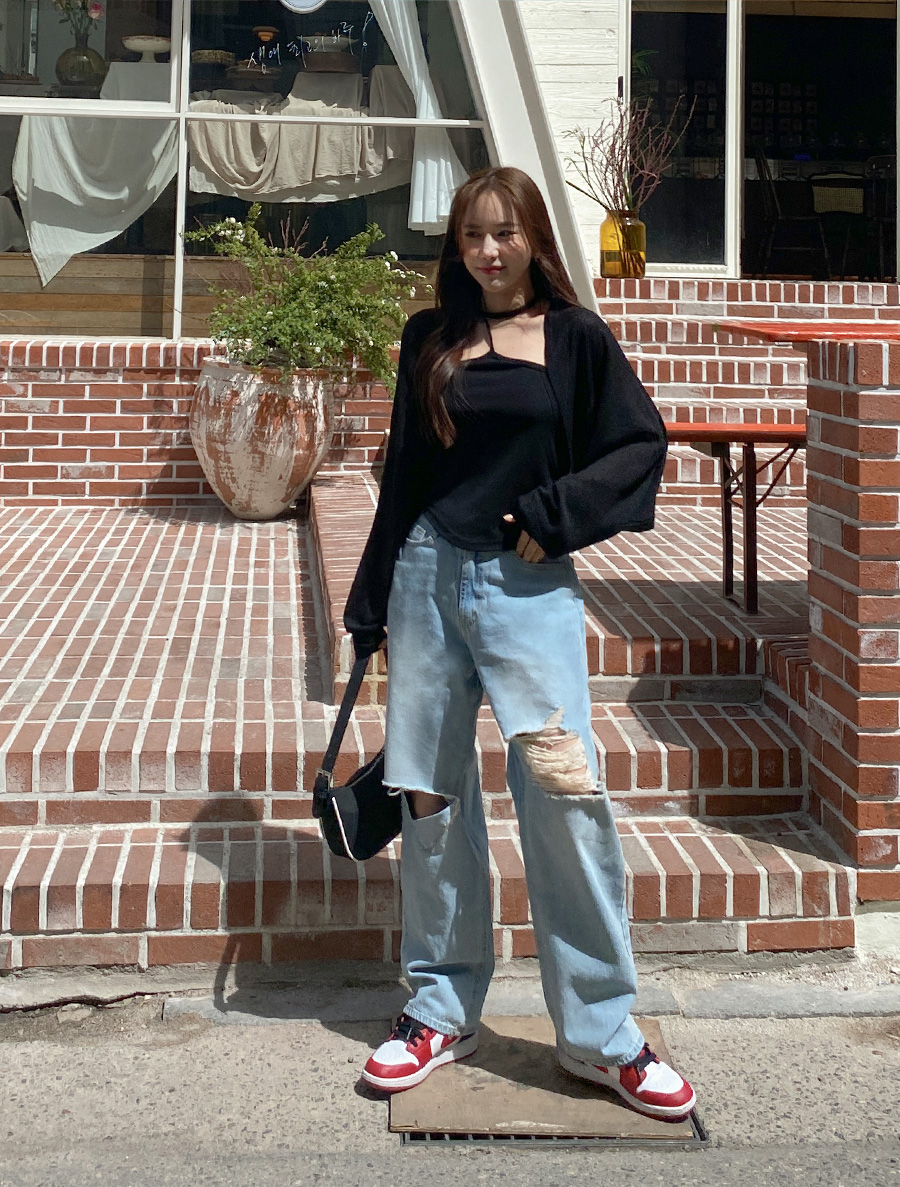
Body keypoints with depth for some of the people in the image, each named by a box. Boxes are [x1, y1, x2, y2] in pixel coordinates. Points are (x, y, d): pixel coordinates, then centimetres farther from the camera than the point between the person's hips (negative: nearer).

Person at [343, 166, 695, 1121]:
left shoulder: (575, 339, 4)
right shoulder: (430, 340, 11)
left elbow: (641, 444, 2)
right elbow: (404, 473, 14)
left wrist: (554, 514, -10)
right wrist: (371, 602, 14)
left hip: (528, 587, -3)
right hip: (429, 577, 3)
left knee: (565, 796, -10)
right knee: (432, 799, 6)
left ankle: (599, 1034, 1)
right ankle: (442, 1008, 20)